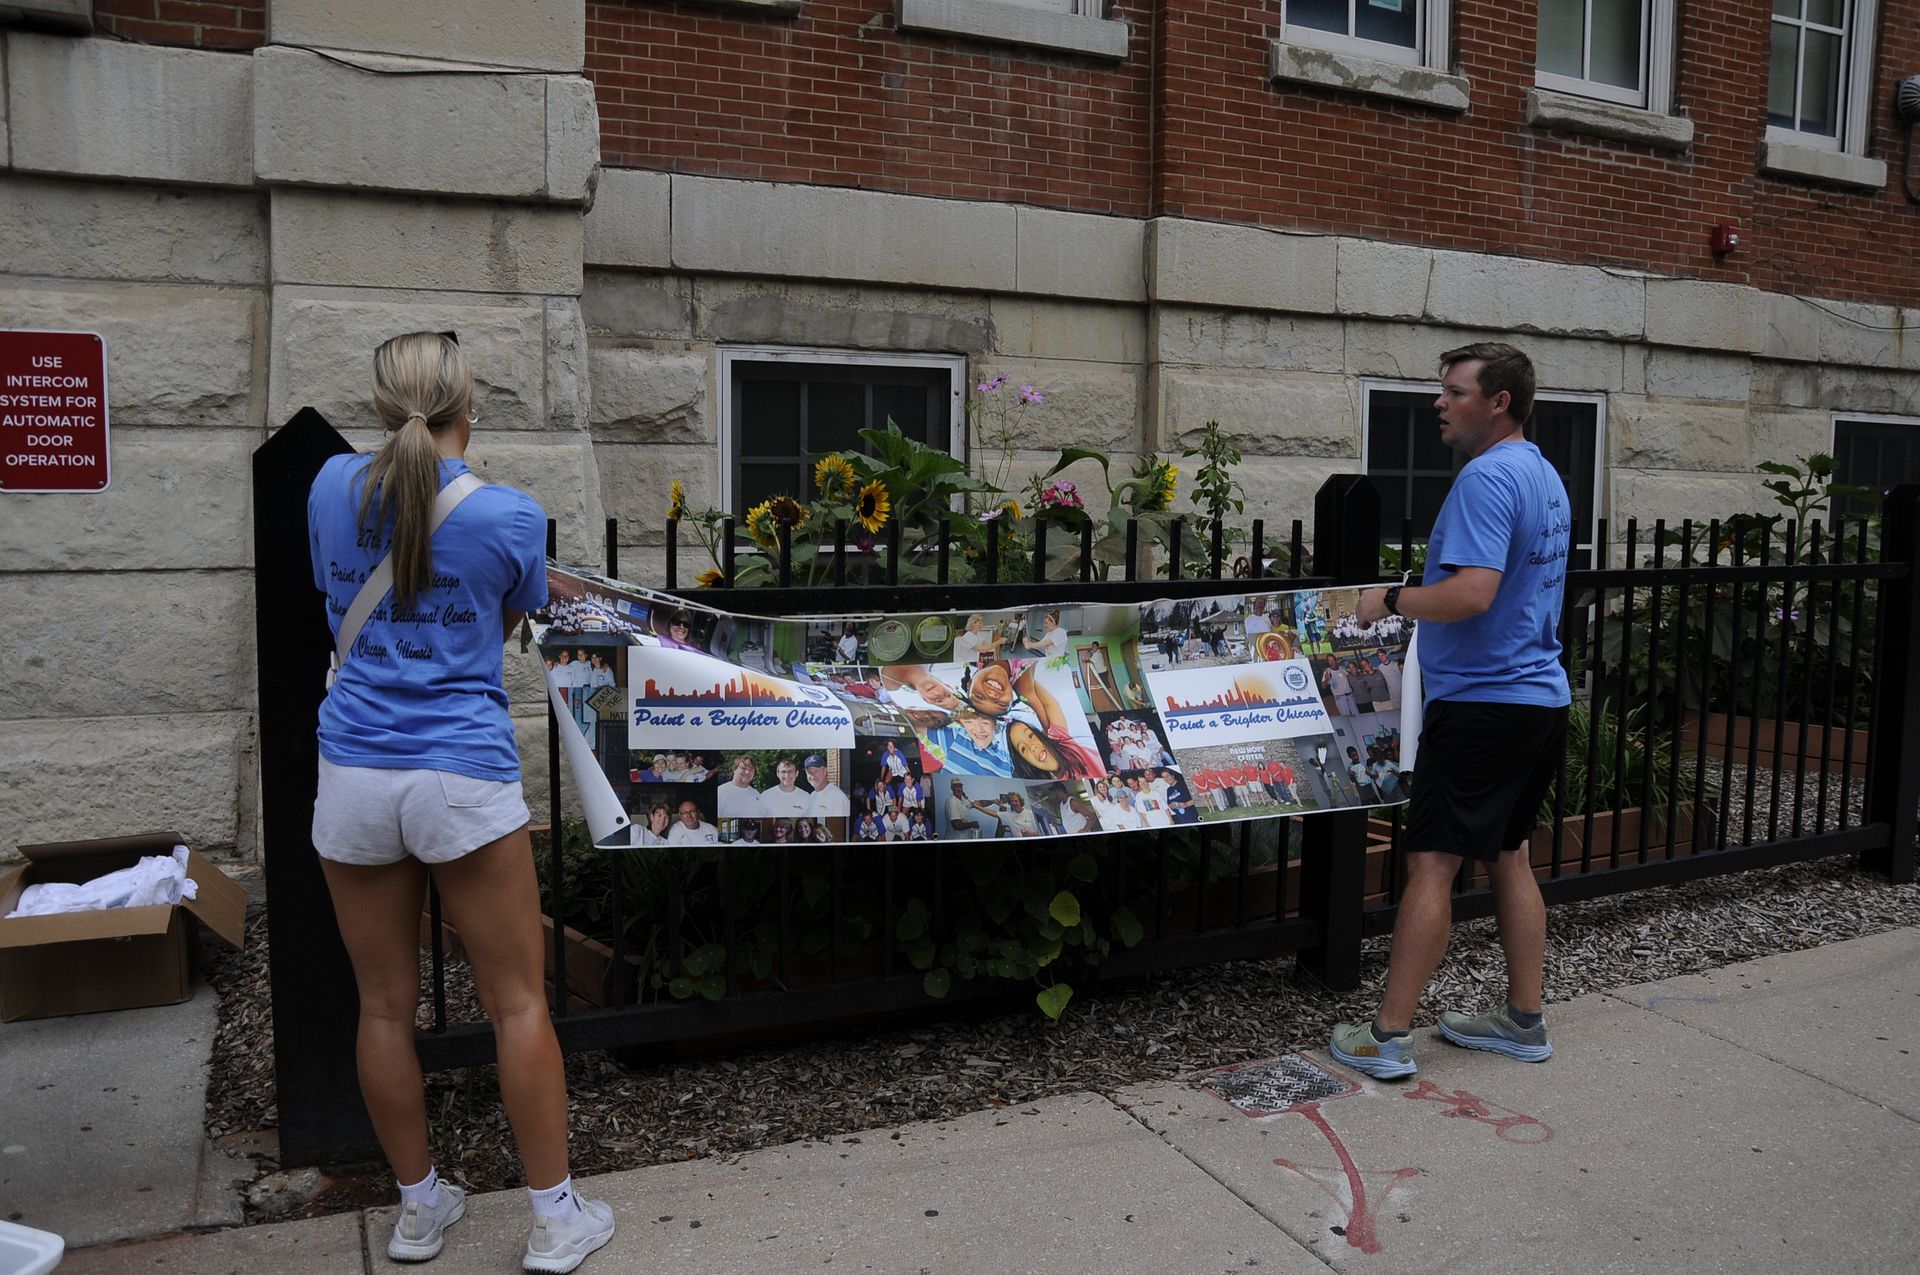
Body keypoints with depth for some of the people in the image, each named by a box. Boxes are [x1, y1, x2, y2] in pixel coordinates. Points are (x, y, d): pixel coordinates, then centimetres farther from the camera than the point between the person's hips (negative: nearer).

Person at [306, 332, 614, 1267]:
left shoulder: (333, 486, 2)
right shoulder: (510, 515, -8)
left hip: (353, 777, 4)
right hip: (465, 779, -3)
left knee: (385, 1005, 14)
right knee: (517, 1002, 7)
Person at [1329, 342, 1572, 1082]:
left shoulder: (1487, 478, -16)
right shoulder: (1546, 478, 16)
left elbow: (1472, 594, -27)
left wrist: (1392, 600, -13)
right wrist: (1415, 602, 20)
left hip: (1482, 702, -10)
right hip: (1541, 696, 10)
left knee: (1431, 862, -6)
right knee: (1507, 855, 17)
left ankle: (1388, 1038, -1)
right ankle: (1524, 1021, 25)